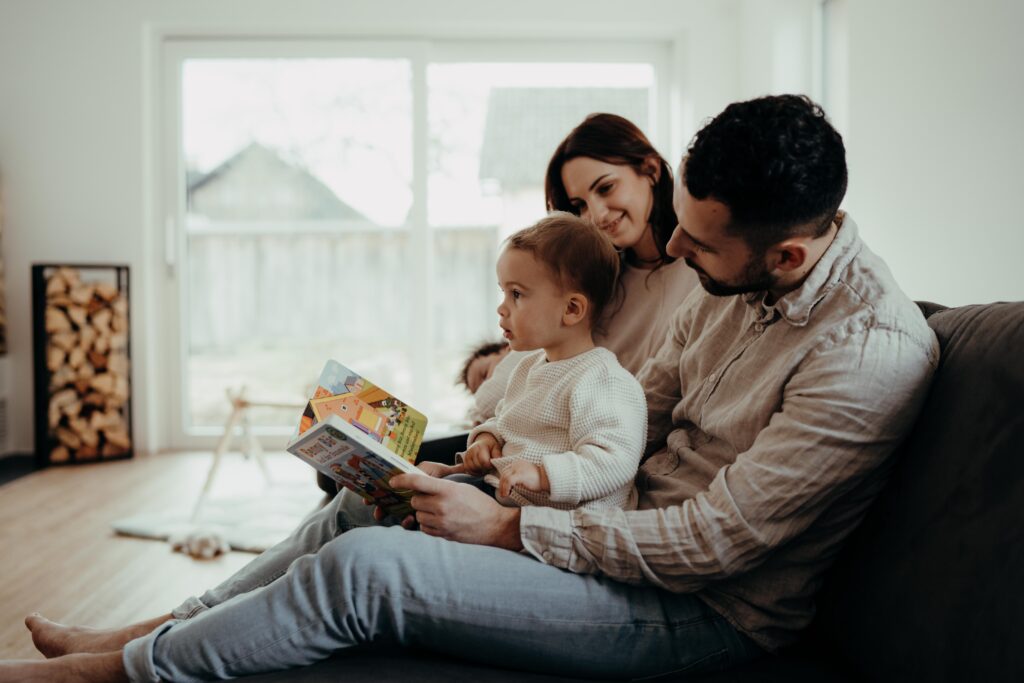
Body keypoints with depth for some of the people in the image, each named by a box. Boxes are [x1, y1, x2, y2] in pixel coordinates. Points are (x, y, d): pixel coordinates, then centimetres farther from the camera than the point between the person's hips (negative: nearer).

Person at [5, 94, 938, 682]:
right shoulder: (737, 278, 0)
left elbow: (711, 543, -26)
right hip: (640, 526, 8)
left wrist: (507, 527, -21)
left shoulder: (873, 352, -26)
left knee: (365, 565, -18)